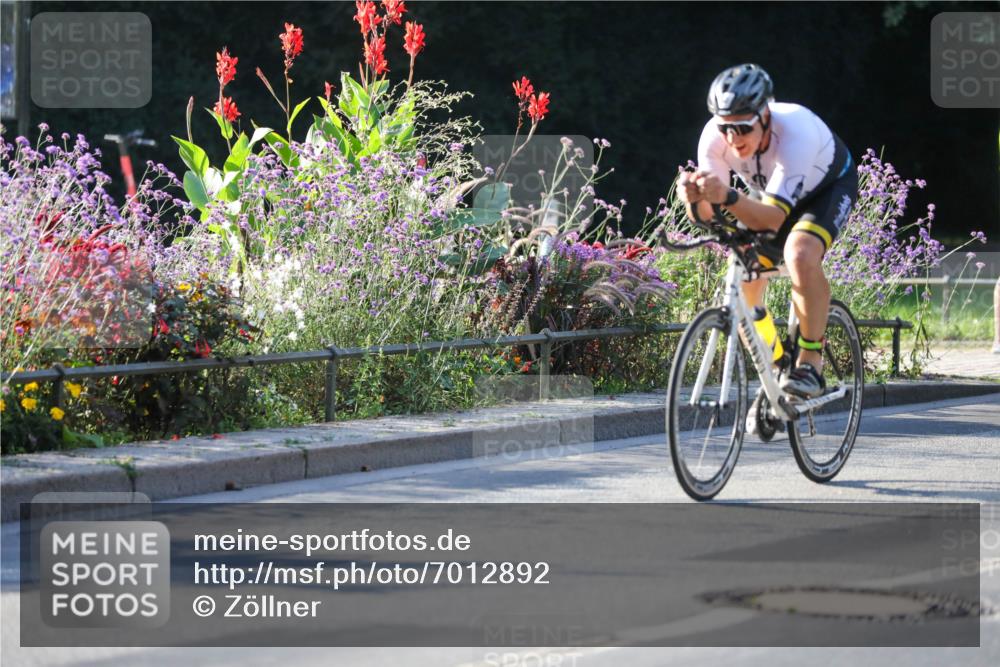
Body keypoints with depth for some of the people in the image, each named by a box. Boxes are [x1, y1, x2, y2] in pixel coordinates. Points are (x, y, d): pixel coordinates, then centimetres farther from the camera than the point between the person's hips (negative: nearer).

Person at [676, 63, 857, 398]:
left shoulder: (795, 131, -42)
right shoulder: (714, 138, -29)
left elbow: (773, 218, -47)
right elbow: (706, 216, -28)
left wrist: (727, 196, -64)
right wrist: (695, 200, -51)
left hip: (829, 186, -5)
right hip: (770, 191, 5)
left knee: (800, 254, -34)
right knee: (743, 285, -9)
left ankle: (811, 362, -22)